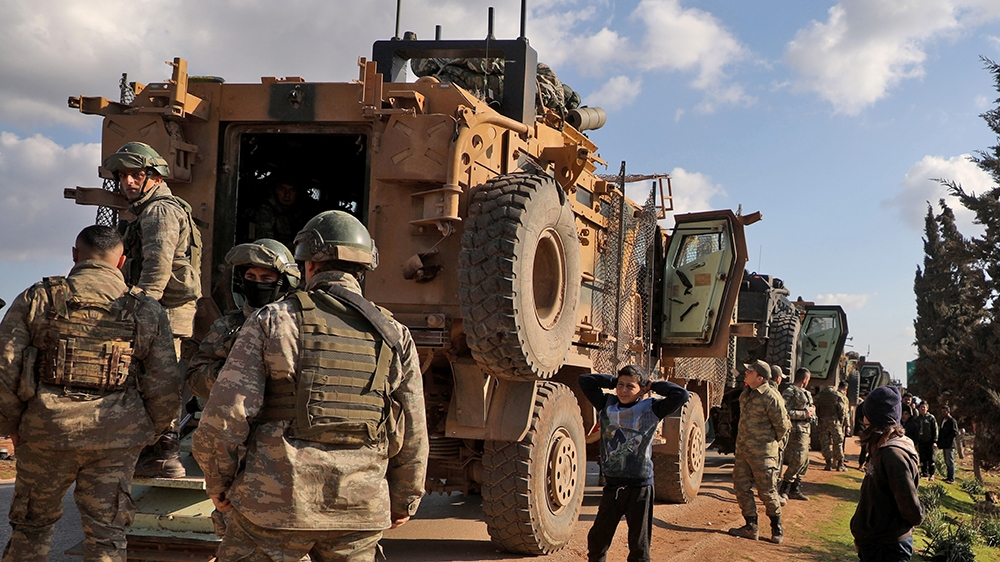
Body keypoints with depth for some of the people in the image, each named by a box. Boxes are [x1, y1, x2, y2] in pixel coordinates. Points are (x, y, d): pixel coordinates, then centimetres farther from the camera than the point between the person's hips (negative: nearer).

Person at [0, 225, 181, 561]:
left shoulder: (36, 299, 0)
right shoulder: (147, 312, 1)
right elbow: (165, 390, -1)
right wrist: (147, 434, 15)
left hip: (46, 434, 0)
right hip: (116, 442, 0)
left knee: (32, 525, 19)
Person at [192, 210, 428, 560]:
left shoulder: (272, 321, -3)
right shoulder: (395, 337, 5)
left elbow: (225, 415, -8)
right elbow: (413, 437, 8)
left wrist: (218, 482, 7)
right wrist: (404, 501, 21)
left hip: (275, 505, -3)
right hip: (360, 512, 3)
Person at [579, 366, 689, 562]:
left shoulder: (651, 409, -6)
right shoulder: (607, 405, 5)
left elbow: (681, 395, -17)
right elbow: (585, 380, 6)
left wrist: (652, 385, -6)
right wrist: (613, 381, 4)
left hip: (640, 487, -4)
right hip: (612, 486, 4)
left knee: (639, 546, 6)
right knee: (597, 539, 14)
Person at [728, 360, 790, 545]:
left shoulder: (771, 397, -17)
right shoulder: (746, 394, 7)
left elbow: (782, 425, -8)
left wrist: (773, 442, 5)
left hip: (762, 453, -8)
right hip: (742, 450, 8)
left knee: (766, 491, 2)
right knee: (741, 487, 8)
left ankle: (777, 528, 19)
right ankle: (751, 527, 18)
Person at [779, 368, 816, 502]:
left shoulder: (804, 393, 19)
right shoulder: (790, 392, -11)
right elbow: (785, 412, -20)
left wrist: (811, 410, 9)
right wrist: (804, 414, -17)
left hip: (804, 431, 10)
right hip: (796, 430, -10)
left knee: (804, 462, 12)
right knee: (797, 461, -13)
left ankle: (795, 489, 20)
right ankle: (783, 489, -5)